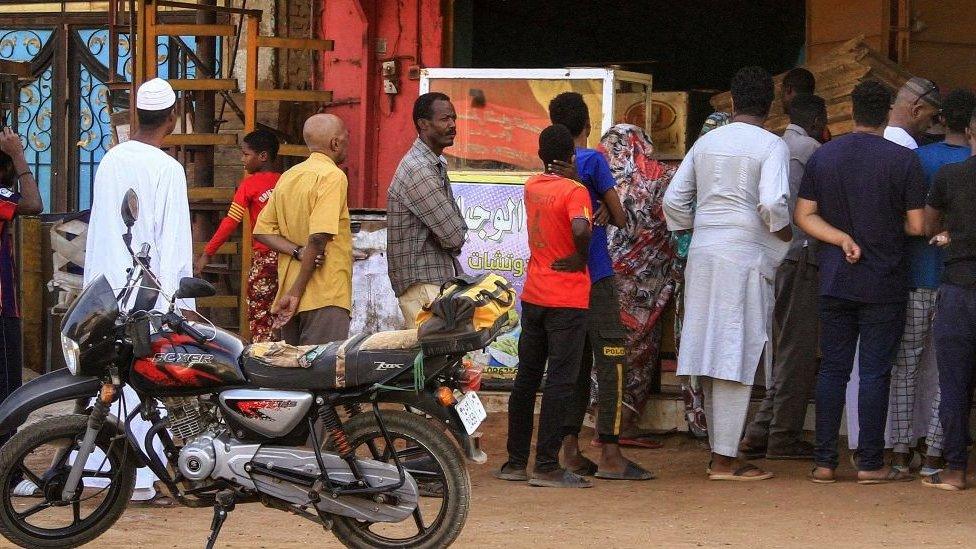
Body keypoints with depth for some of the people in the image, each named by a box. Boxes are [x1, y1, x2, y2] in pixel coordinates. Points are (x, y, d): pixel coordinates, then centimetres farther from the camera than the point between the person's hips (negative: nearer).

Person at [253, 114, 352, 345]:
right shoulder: (333, 176, -10)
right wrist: (296, 292, -17)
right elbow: (318, 237, -20)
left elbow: (262, 230, 10)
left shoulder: (287, 177, 15)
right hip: (326, 298, -8)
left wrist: (298, 252, -4)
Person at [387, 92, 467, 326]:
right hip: (423, 284, -9)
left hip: (441, 281, 9)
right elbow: (454, 235, -17)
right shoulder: (419, 170, -15)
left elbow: (456, 226, 20)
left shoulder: (436, 166, 18)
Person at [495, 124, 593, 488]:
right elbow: (580, 229, -31)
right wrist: (582, 257, -14)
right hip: (567, 299, -7)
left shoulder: (532, 187, 8)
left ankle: (515, 462, 16)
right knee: (560, 382, -4)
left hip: (533, 296, 7)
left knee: (526, 378, 12)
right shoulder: (573, 191, -13)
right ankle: (547, 467, -5)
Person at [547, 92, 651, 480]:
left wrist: (599, 211, -6)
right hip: (595, 275, -7)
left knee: (575, 362, 11)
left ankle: (570, 449, 9)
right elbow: (620, 219, -3)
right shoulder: (593, 160, -7)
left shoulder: (554, 168, 11)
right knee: (610, 361, -6)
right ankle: (610, 453, -11)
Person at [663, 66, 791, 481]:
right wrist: (785, 234, -2)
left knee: (713, 356, 12)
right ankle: (725, 460, -4)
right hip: (745, 258, -6)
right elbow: (772, 202, -19)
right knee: (737, 357, -3)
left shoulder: (706, 142, 12)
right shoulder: (771, 146, -6)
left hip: (702, 255, 6)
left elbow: (673, 200, 12)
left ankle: (721, 451, 18)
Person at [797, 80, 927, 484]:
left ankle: (824, 461, 7)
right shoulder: (903, 160, -9)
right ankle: (870, 463, 2)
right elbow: (917, 225, -7)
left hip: (835, 281, 3)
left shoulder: (823, 156, 3)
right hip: (884, 284, -3)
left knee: (832, 369, 8)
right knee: (875, 371, 1)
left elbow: (804, 215, 1)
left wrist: (842, 238, -6)